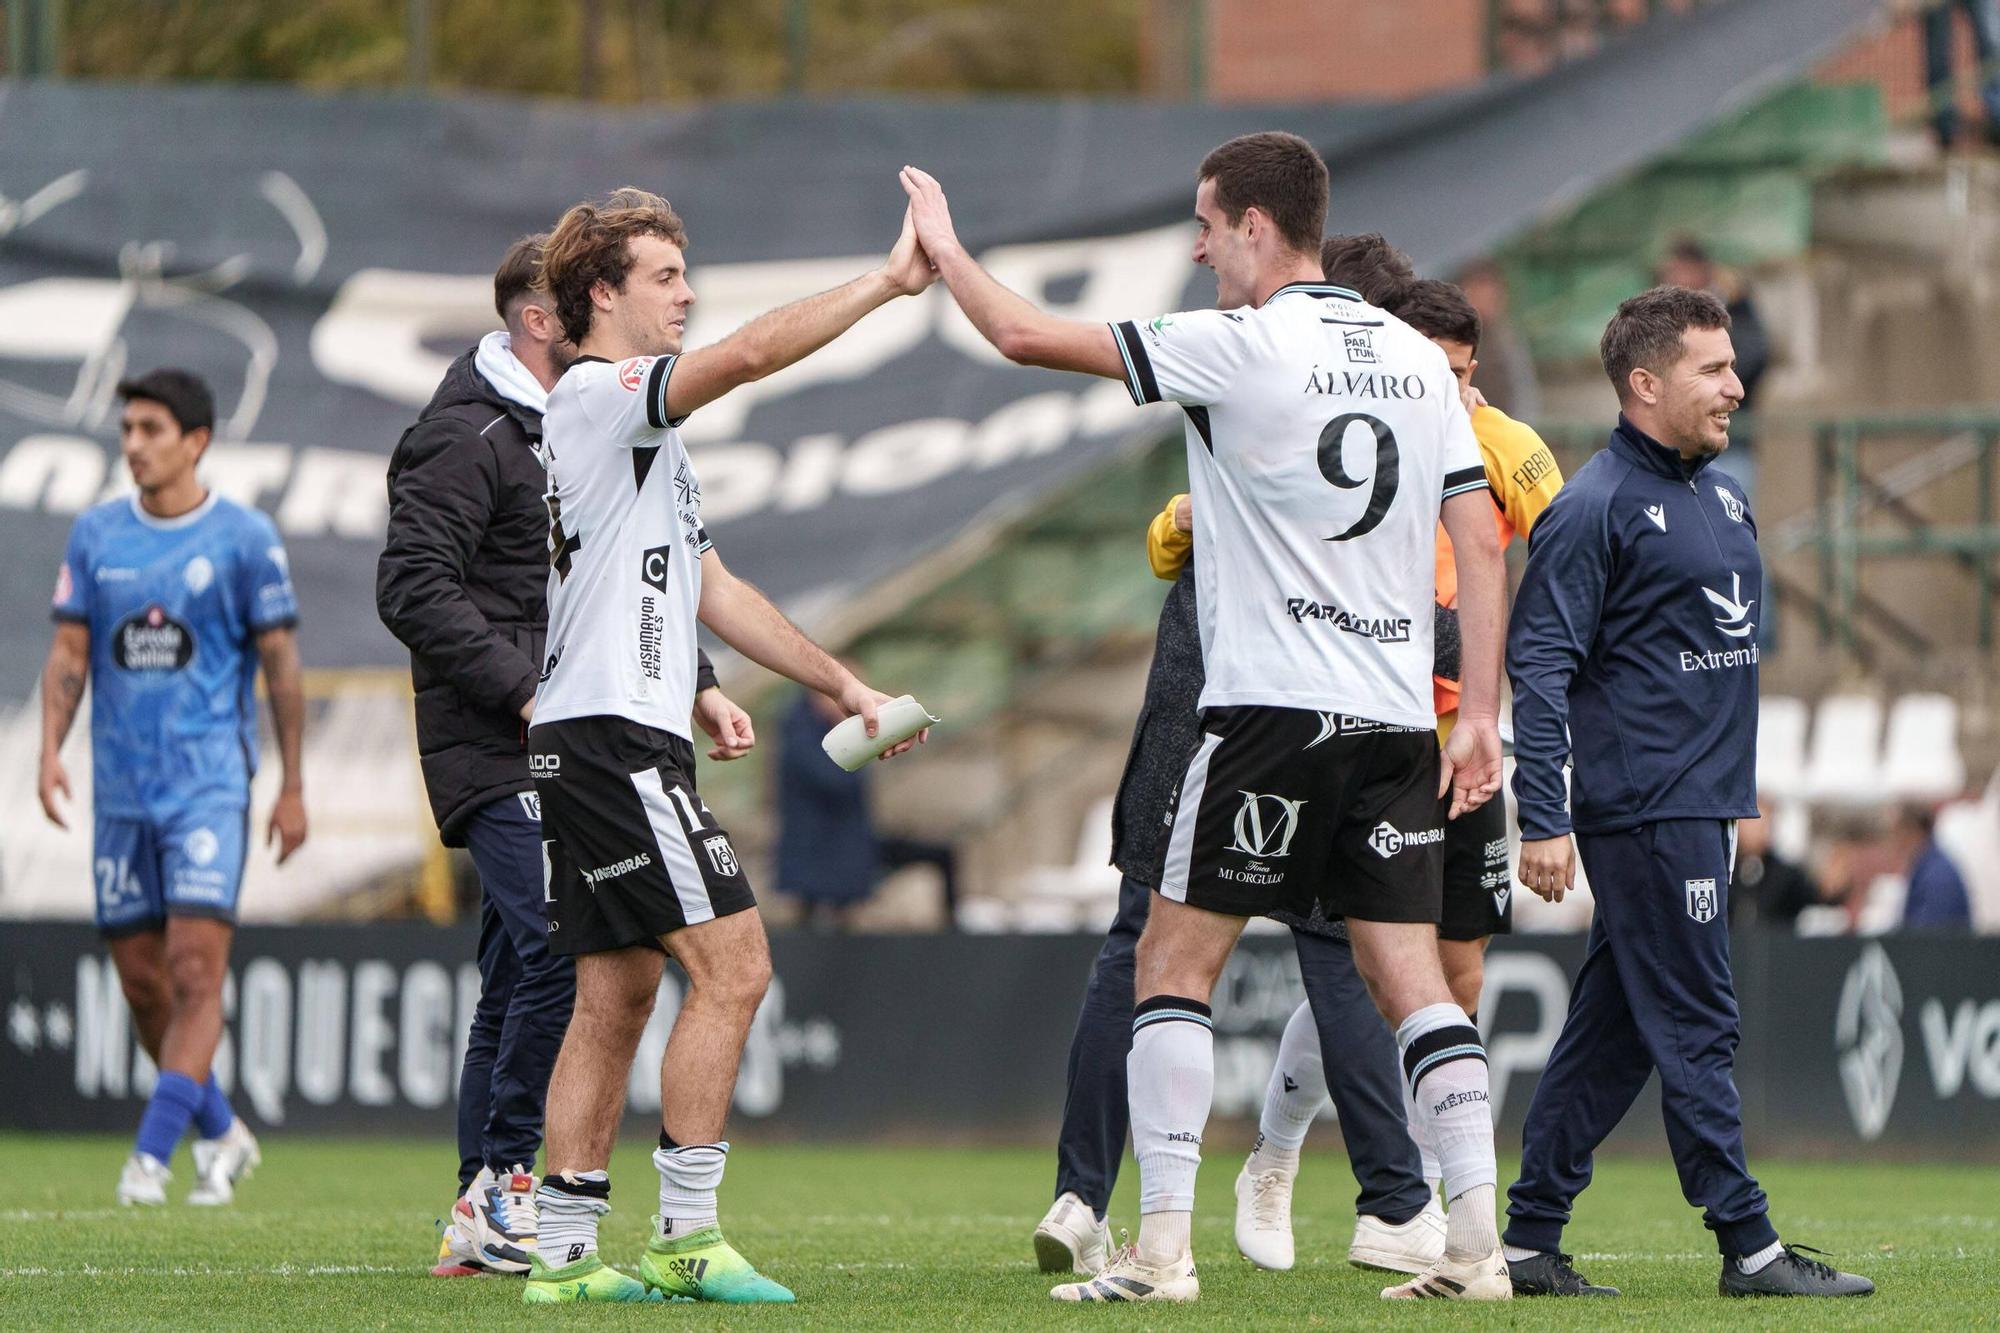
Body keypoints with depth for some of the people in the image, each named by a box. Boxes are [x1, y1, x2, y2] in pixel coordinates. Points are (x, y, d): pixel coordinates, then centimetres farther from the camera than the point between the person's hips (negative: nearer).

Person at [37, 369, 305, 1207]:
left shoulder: (245, 538, -2)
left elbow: (280, 661, 0)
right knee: (141, 981, 7)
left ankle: (152, 1157, -17)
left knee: (196, 970, -15)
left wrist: (293, 786, -1)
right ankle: (222, 1136, 24)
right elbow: (70, 650, 9)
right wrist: (50, 751, -5)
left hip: (209, 783, -5)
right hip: (120, 786, 5)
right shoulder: (96, 534, 8)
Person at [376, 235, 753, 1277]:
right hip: (497, 755, -9)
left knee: (519, 981, 8)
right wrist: (526, 692, -21)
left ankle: (478, 1223, 11)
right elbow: (413, 587, -18)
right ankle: (503, 1184, -13)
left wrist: (698, 689, 17)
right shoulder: (466, 436, -10)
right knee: (564, 950, -19)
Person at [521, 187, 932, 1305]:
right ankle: (687, 1236, -13)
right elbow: (750, 354, -23)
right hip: (615, 738, -11)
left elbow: (712, 592, 26)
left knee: (616, 996, 9)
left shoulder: (648, 430, 23)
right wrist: (889, 282, -19)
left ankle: (565, 1250, 9)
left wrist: (842, 683, 22)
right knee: (732, 963, -13)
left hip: (604, 746, 11)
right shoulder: (595, 395, -9)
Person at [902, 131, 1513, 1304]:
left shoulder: (1240, 347, -8)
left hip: (1274, 710, -6)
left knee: (1176, 959, 3)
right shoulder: (1417, 359, 11)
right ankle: (1480, 1240, -4)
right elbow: (1481, 546, 10)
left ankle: (1164, 1245, -3)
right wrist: (1481, 714, 12)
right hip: (1397, 714, 6)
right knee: (1411, 974, 6)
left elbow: (1025, 335, -5)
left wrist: (944, 246, 12)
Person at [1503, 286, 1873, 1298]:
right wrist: (1543, 822, -18)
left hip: (1702, 807, 8)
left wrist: (1736, 796, 21)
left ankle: (1531, 1240, 13)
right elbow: (1540, 664, -13)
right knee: (1695, 1028, -6)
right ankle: (1749, 1247, -4)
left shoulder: (1722, 497, 16)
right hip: (1642, 808, -8)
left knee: (1610, 1031, 9)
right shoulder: (1596, 508, -10)